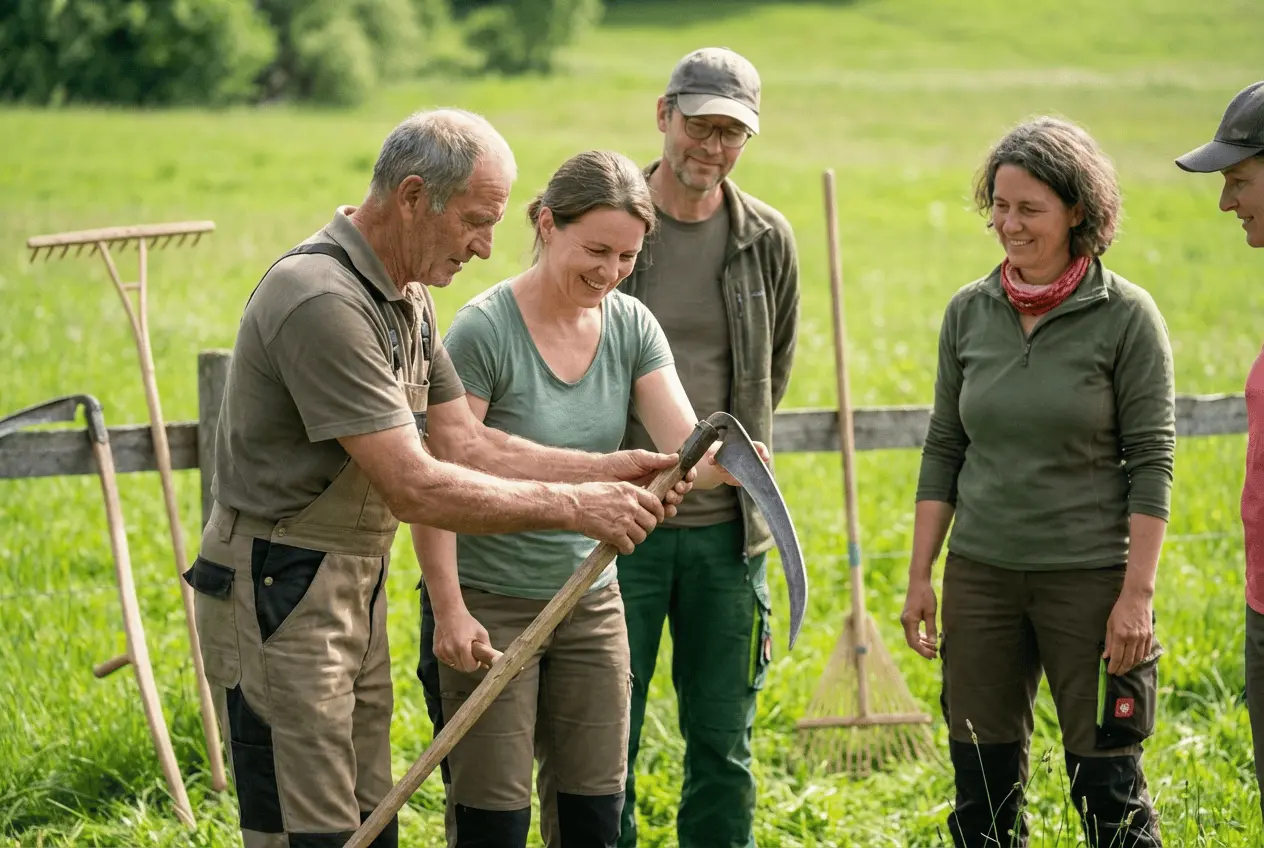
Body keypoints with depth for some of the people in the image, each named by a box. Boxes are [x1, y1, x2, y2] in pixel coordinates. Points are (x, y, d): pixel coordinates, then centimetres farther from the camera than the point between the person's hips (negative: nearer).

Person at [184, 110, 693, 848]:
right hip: (279, 599, -10)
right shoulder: (323, 301, -24)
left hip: (356, 592, 10)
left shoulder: (406, 298, 10)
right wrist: (572, 508, -21)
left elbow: (464, 443, 9)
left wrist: (608, 471, -2)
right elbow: (415, 488, -26)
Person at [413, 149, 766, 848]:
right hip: (488, 606, -5)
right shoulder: (484, 330, -17)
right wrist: (448, 611, -20)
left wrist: (718, 463, -32)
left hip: (589, 601, 6)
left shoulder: (631, 327, 1)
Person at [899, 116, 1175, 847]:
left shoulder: (1125, 315, -7)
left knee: (1108, 788, 0)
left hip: (1089, 573, -4)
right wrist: (920, 576, 8)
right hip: (983, 571, 4)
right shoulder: (969, 312, 5)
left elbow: (1152, 459, -8)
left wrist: (1137, 593, -13)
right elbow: (944, 449, 11)